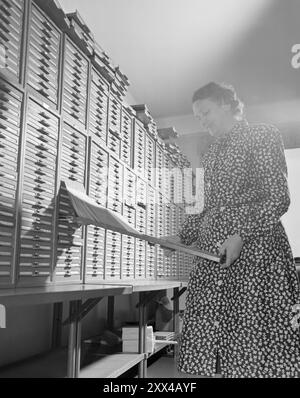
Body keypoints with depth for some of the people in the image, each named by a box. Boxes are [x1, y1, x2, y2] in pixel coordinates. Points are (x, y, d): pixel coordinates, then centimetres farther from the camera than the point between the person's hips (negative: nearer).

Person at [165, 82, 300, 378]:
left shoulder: (263, 135, 3)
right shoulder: (212, 153, 23)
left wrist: (241, 235, -18)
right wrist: (181, 237, 15)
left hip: (252, 246, -6)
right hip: (210, 251, 7)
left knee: (256, 341, -8)